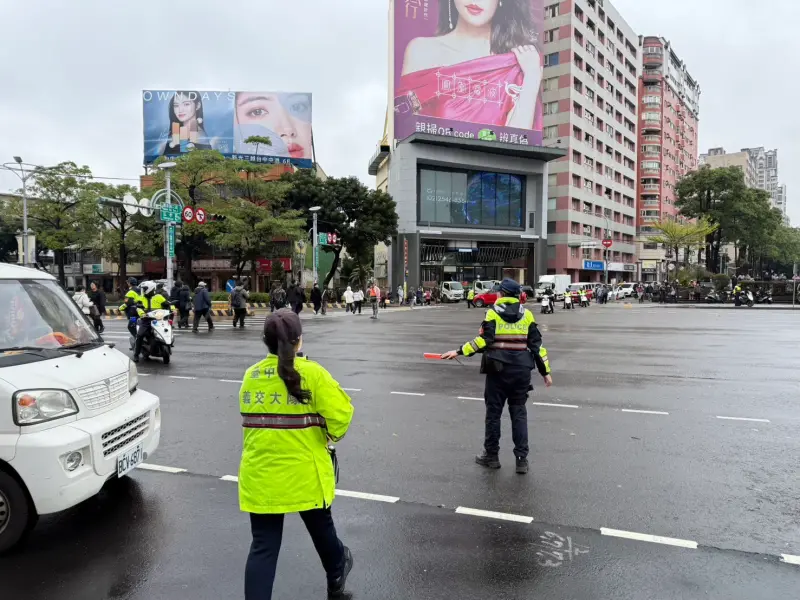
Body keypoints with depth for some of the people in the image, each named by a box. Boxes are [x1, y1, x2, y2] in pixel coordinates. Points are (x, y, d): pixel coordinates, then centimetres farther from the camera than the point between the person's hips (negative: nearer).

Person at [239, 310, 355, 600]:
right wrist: (330, 435, 2)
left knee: (263, 546, 10)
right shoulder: (311, 373, -16)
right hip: (304, 473, -2)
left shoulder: (250, 376, -2)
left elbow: (250, 420, 7)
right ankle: (336, 576, 49)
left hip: (260, 475, 2)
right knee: (320, 527, 23)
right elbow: (340, 414, -16)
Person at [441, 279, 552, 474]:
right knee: (519, 413, 11)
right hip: (521, 370, 3)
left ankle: (491, 456, 19)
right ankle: (522, 459, 10)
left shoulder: (493, 313, -3)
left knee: (494, 412, 9)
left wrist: (459, 352, -12)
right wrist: (545, 371, 10)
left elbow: (483, 340, -15)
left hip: (498, 369, -3)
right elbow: (537, 344, 5)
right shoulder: (527, 315, 6)